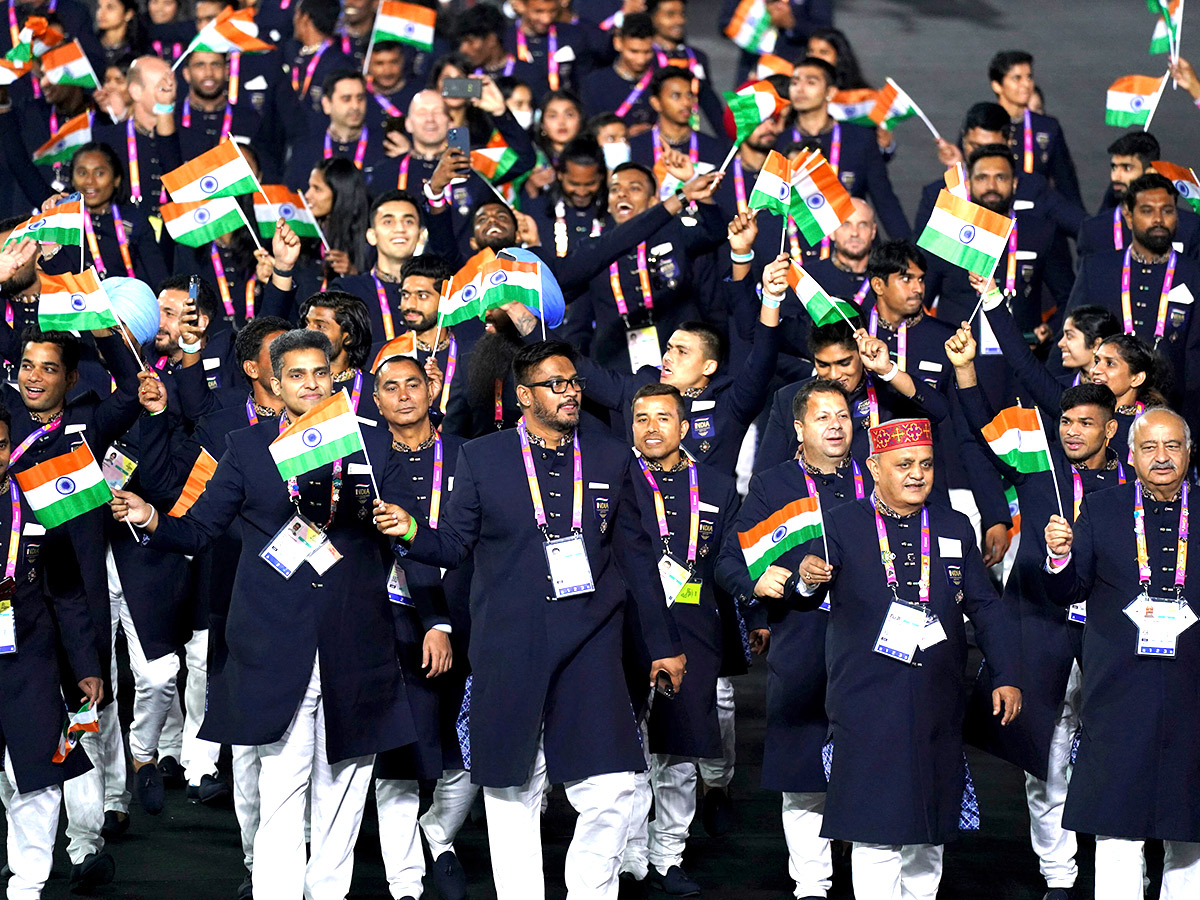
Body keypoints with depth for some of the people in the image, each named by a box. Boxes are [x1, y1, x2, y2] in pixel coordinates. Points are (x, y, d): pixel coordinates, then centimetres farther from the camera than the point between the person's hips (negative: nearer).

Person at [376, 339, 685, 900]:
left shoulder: (610, 459, 11)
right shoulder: (481, 459, 6)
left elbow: (635, 555, 15)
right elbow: (454, 546, 6)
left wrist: (663, 643, 16)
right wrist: (412, 534, -16)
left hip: (590, 645, 1)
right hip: (509, 652, -1)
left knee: (611, 793, -9)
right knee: (512, 795, 4)